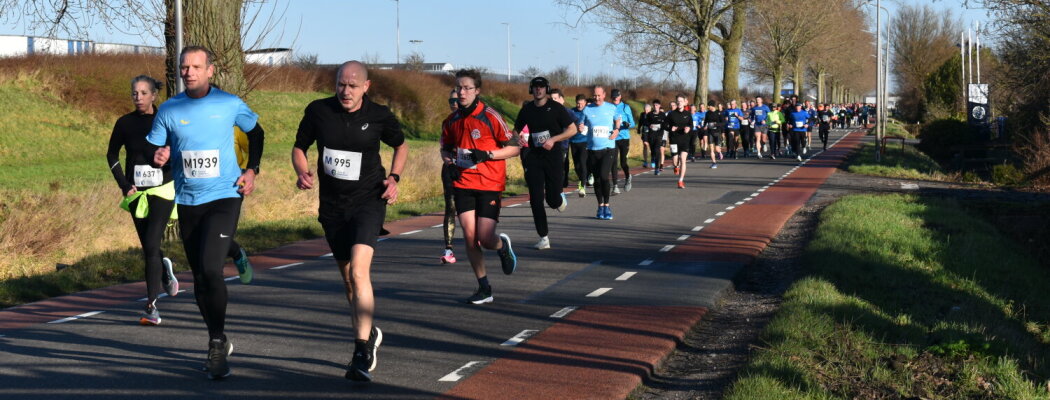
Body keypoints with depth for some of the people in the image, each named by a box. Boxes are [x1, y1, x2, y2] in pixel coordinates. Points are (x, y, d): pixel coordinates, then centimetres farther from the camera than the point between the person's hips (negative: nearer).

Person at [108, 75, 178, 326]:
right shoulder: (125, 123, 1)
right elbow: (112, 156, 13)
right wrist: (124, 185, 3)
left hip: (162, 191, -3)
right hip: (136, 194, 3)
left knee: (151, 245, -14)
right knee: (148, 248, 10)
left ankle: (151, 306, -11)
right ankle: (165, 268, 45)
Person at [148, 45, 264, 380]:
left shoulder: (230, 105, -3)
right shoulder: (168, 110, 0)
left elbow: (255, 133, 14)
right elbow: (152, 150, 6)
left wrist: (252, 170, 3)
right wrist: (158, 158, -18)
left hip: (224, 197, -3)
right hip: (187, 202, 3)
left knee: (210, 269, -19)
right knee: (199, 277, 10)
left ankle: (217, 343, -5)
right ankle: (219, 344, 27)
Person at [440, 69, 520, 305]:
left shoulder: (490, 116, -9)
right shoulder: (452, 121, 7)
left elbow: (514, 148, -6)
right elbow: (446, 148, 23)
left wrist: (487, 155, -18)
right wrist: (448, 160, 1)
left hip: (490, 184, -4)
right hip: (463, 184, 4)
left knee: (485, 239, -11)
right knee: (469, 236, -5)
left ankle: (502, 246, 27)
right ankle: (484, 289, 7)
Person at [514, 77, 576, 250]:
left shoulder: (555, 107, -2)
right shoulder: (527, 109, 7)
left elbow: (572, 129, -1)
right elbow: (516, 129, 20)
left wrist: (553, 139, -14)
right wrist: (518, 138, -3)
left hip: (553, 155, -3)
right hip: (533, 156, 3)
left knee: (552, 199, -5)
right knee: (536, 199, -4)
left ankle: (560, 198, 34)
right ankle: (543, 238, 2)